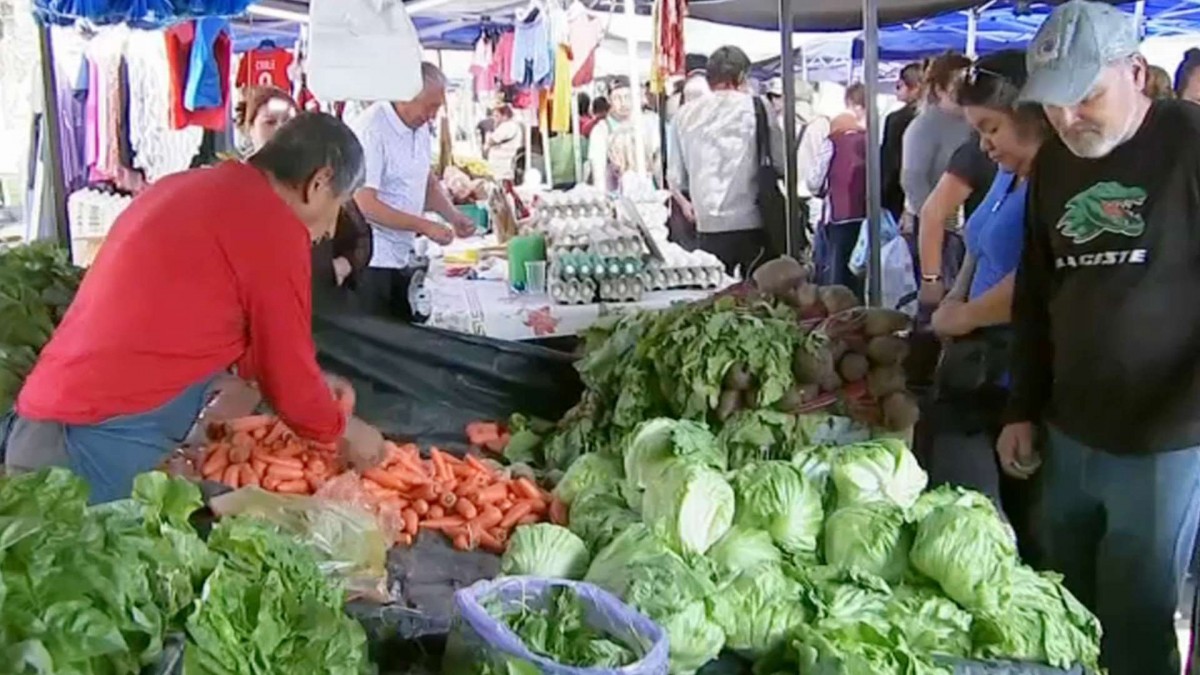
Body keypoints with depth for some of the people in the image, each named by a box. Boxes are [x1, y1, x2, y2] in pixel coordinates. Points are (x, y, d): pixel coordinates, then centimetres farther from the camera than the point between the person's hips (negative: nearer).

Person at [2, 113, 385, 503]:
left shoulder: (187, 187, 16)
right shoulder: (275, 227, -11)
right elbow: (289, 378, -4)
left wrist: (312, 384, 31)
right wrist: (343, 430, 16)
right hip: (104, 446, -9)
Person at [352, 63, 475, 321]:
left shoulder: (420, 127, 7)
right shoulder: (373, 130, -19)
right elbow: (364, 205, -21)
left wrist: (452, 215, 2)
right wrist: (425, 226, -19)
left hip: (402, 258, 8)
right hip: (371, 261, -8)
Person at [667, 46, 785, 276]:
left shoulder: (686, 114, 5)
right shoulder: (757, 108, -3)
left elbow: (676, 175, 9)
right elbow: (781, 160, -3)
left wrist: (684, 201, 28)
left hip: (708, 224, 2)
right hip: (752, 220, -2)